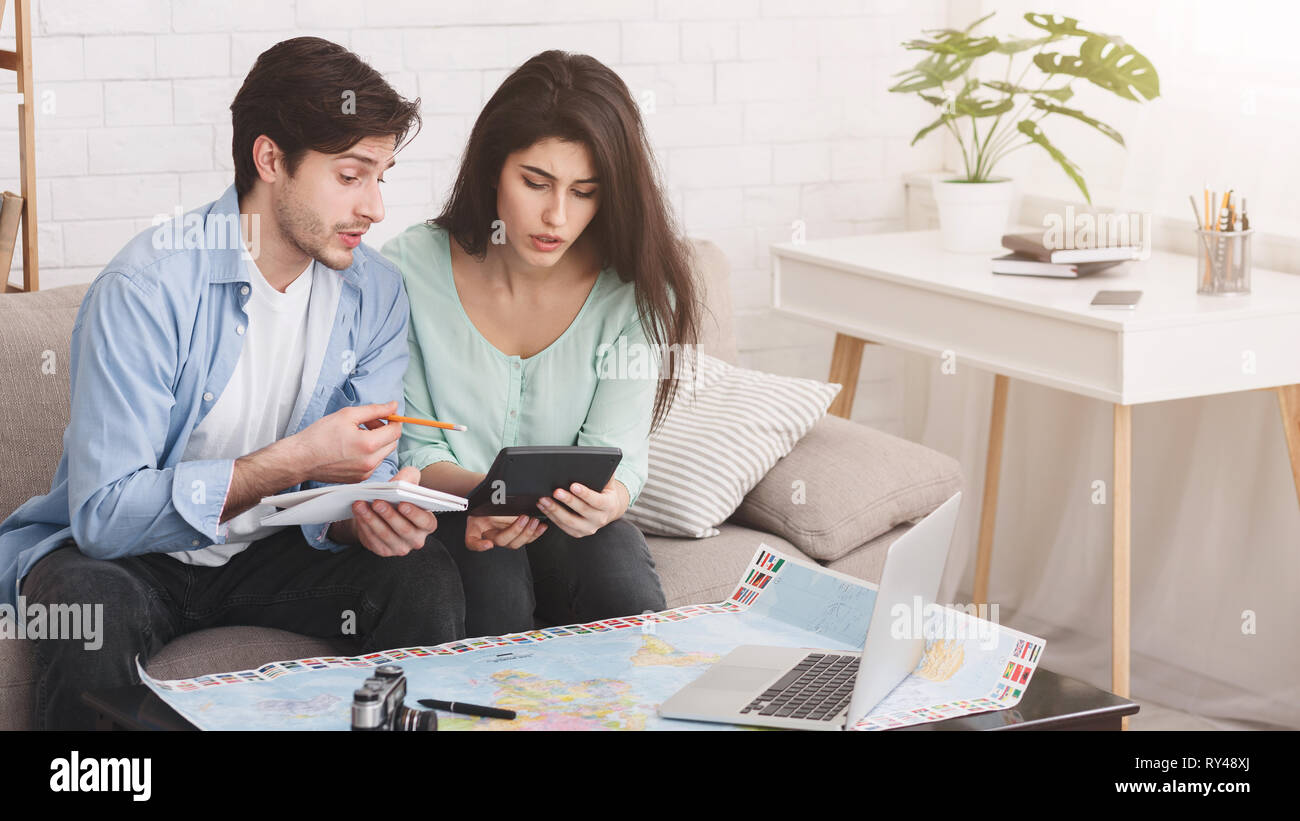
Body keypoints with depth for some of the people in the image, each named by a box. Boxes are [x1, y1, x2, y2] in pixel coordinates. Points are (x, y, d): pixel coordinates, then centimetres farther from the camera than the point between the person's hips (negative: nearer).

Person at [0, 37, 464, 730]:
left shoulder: (376, 295, -4)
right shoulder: (147, 288, -22)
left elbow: (360, 470, -2)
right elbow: (104, 514, -27)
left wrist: (364, 514, -28)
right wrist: (293, 461, -33)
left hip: (268, 548, 4)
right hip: (118, 551, -4)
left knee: (423, 579, -21)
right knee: (89, 610, -37)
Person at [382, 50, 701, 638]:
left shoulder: (634, 291, -8)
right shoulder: (409, 270, -10)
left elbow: (617, 452, -9)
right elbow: (412, 448, -5)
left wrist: (606, 501, -35)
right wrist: (477, 493, -28)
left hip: (570, 522, 1)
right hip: (448, 517, -1)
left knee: (628, 598, -30)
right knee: (495, 590, -33)